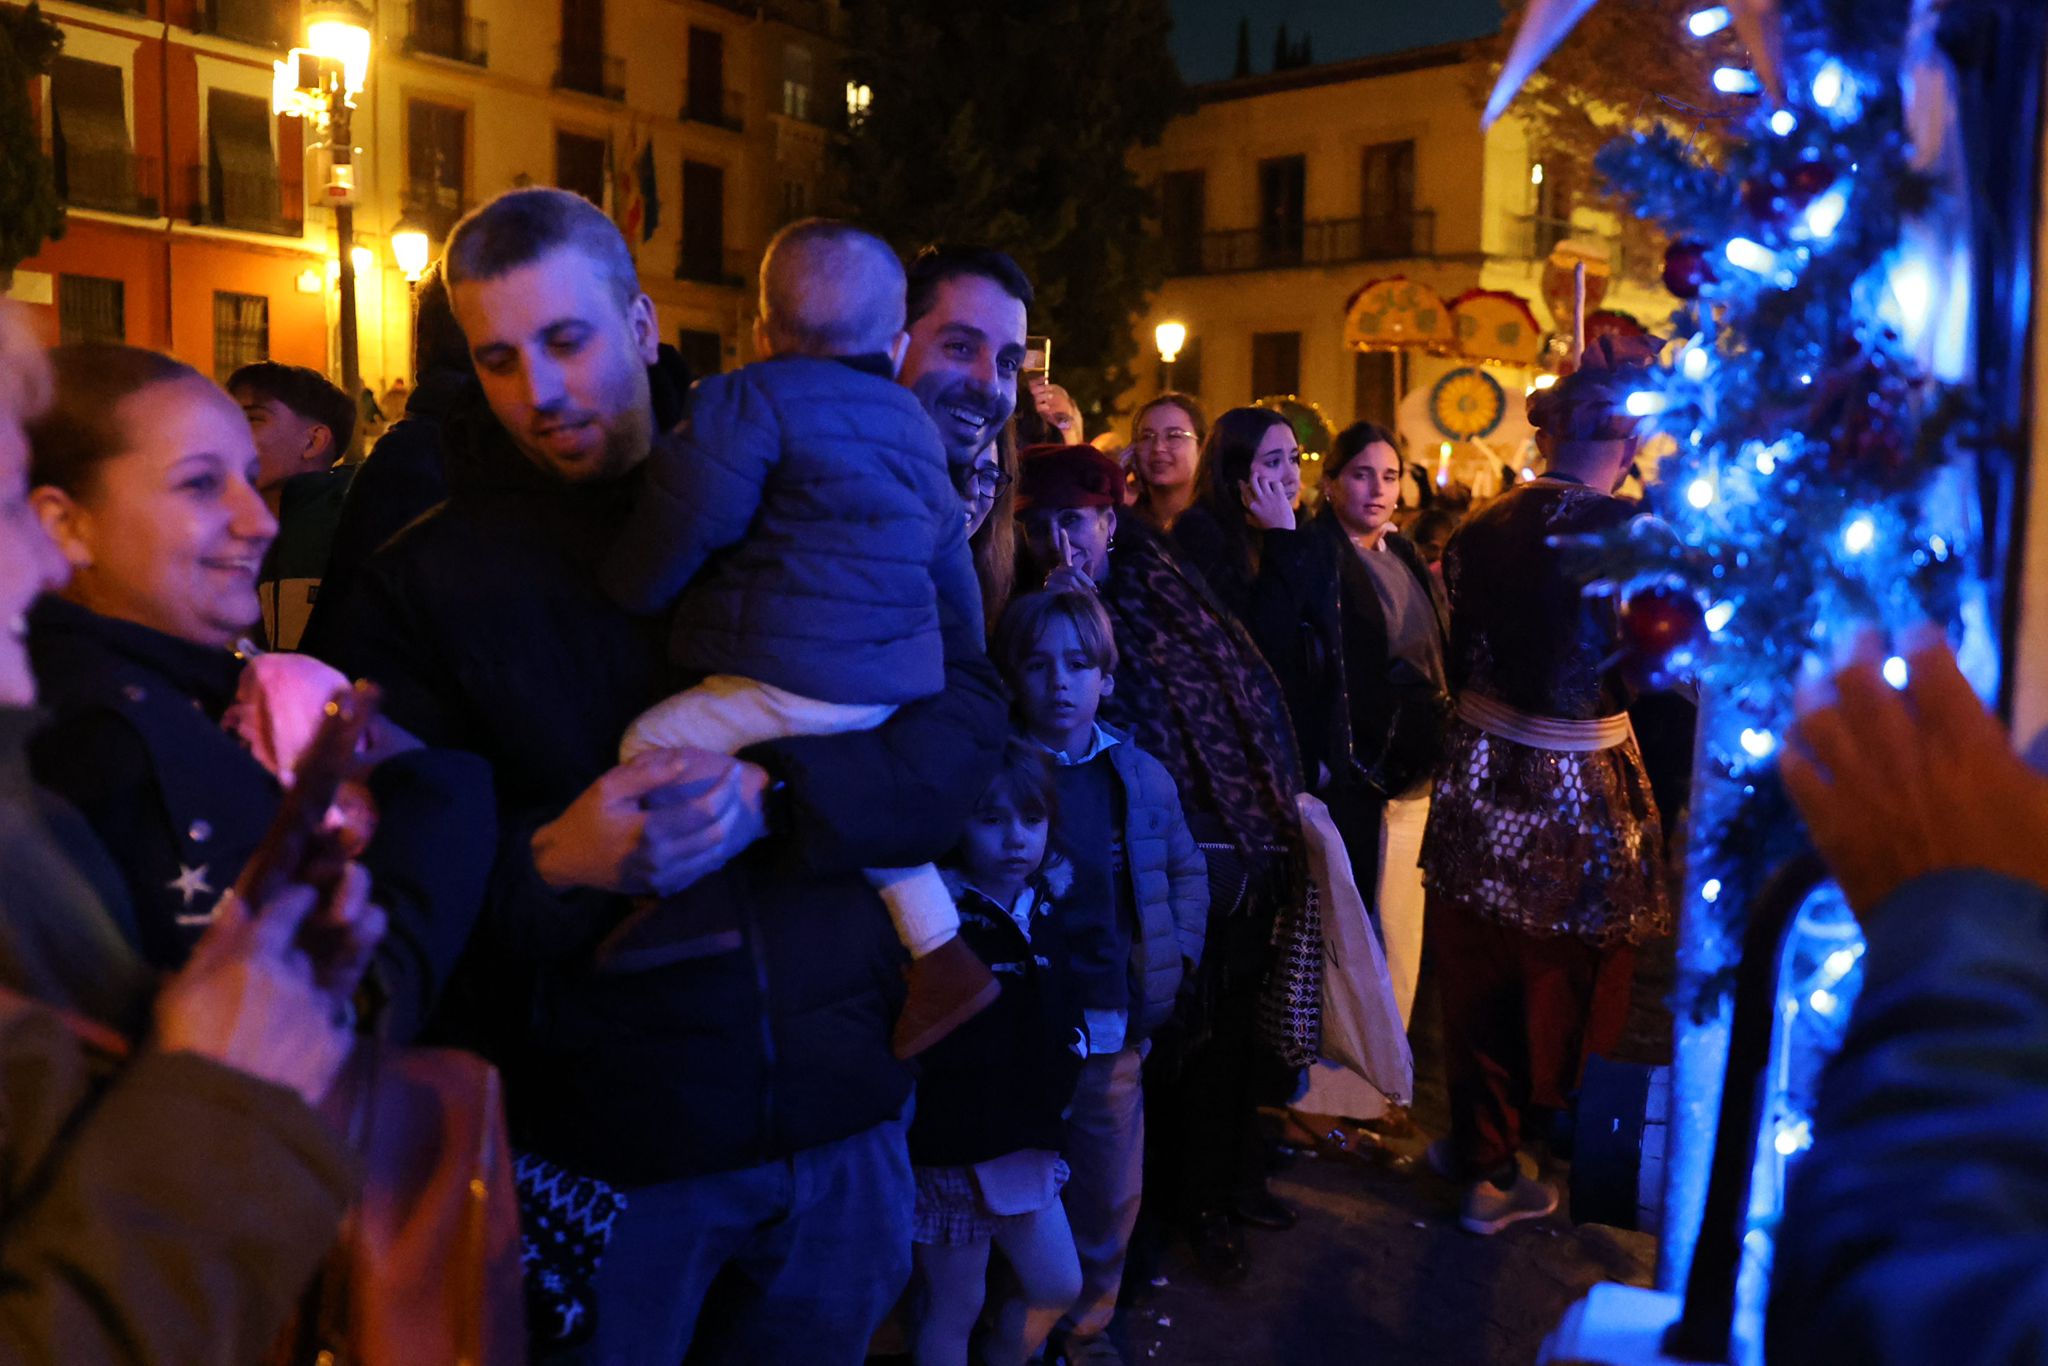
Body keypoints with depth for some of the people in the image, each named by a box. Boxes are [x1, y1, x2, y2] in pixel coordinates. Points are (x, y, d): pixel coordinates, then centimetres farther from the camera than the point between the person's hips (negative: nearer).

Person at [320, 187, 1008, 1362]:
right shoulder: (427, 580, 0)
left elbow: (968, 719, -5)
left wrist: (772, 798, -20)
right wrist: (551, 861, -23)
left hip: (844, 1114, 2)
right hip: (601, 1142, -1)